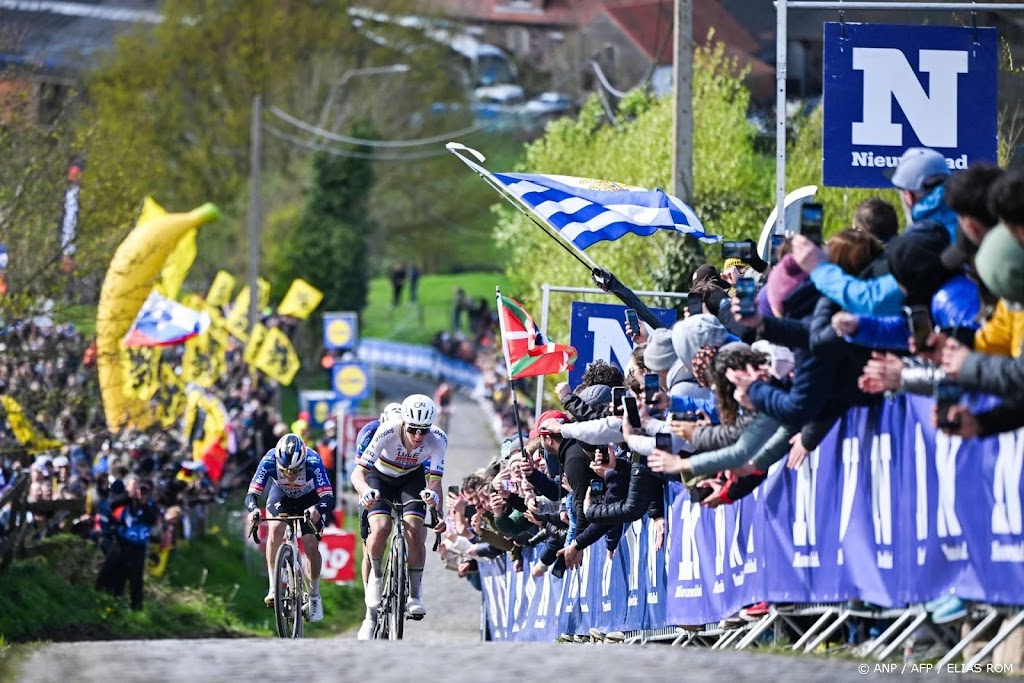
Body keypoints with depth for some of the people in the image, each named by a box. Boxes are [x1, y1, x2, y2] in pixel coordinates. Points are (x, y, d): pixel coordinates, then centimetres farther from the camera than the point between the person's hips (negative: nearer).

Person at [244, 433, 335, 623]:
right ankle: (273, 588, -21)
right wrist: (253, 509, -58)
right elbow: (251, 494, -35)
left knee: (311, 546, -14)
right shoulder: (270, 460, -34)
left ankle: (314, 595, 8)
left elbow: (328, 498, -42)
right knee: (276, 529, -28)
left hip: (309, 499, -1)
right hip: (281, 495, 1)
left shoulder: (312, 461, -38)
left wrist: (318, 509, -64)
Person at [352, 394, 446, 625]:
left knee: (414, 530, -19)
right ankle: (376, 574, 5)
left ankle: (414, 596, -5)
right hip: (380, 478, -1)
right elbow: (358, 472, -36)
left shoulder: (437, 439, -29)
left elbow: (434, 480, -31)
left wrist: (434, 496, -55)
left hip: (412, 479, 1)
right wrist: (366, 492, -57)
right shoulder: (387, 432, -35)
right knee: (380, 528, -24)